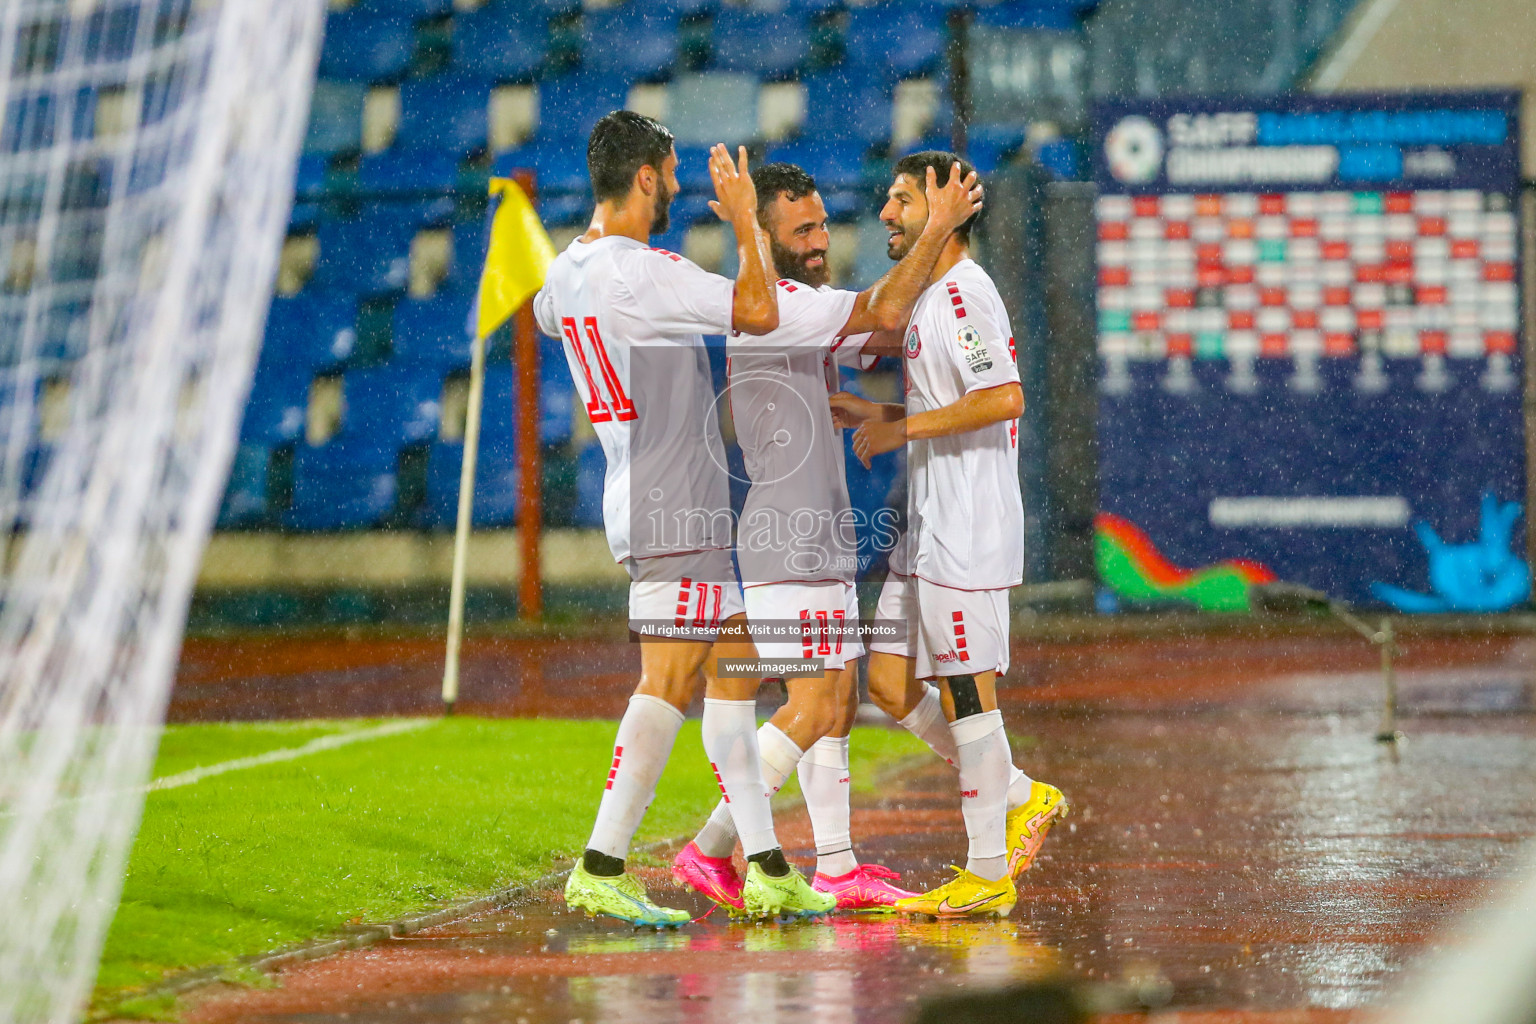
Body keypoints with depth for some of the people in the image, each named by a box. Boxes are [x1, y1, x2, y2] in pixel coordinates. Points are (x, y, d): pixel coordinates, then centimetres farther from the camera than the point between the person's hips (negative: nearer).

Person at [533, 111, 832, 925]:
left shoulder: (569, 271, 10)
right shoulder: (645, 274, -19)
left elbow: (546, 312, 35)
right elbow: (758, 313, -22)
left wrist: (598, 224, 38)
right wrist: (745, 220, -9)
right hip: (673, 512, -10)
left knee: (734, 673, 11)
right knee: (667, 683, -9)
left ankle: (767, 869, 13)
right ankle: (600, 870, -9)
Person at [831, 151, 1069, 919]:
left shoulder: (965, 293, -14)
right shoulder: (927, 297, 17)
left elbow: (1003, 398, -25)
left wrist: (903, 428, -18)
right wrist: (868, 414, 16)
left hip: (968, 530, -10)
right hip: (927, 530, 10)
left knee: (965, 689, -4)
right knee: (889, 682, 10)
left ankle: (989, 875, 3)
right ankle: (1022, 798, 20)